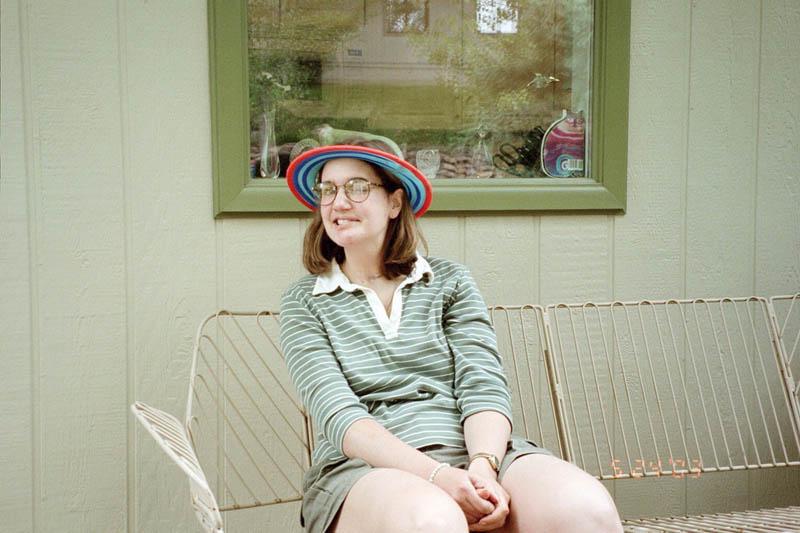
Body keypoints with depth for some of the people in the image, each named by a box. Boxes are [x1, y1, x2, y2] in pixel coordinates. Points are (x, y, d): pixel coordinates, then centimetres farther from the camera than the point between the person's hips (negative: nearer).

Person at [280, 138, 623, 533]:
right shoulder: (303, 303, 8)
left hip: (475, 451, 2)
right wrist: (436, 475, -21)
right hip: (365, 467, -2)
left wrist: (483, 466, -19)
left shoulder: (450, 280, 13)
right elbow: (336, 414, -6)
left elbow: (484, 387, 2)